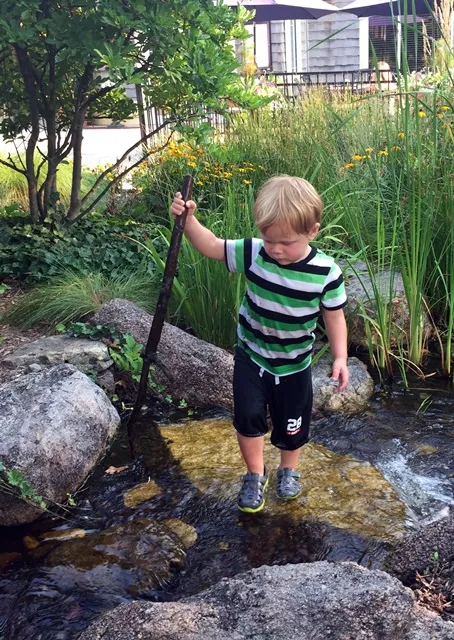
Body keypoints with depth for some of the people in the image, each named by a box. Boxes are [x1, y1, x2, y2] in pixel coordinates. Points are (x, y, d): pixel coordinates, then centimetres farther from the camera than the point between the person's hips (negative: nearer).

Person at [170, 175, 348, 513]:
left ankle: (288, 470, 43)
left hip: (294, 364, 0)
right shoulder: (253, 254, -17)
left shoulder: (326, 273, -20)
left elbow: (335, 317, -8)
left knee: (291, 423, 14)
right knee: (248, 416, -5)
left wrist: (340, 357, -15)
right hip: (251, 357, 1)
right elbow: (211, 246, -9)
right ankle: (255, 475, 20)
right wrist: (188, 220, -25)